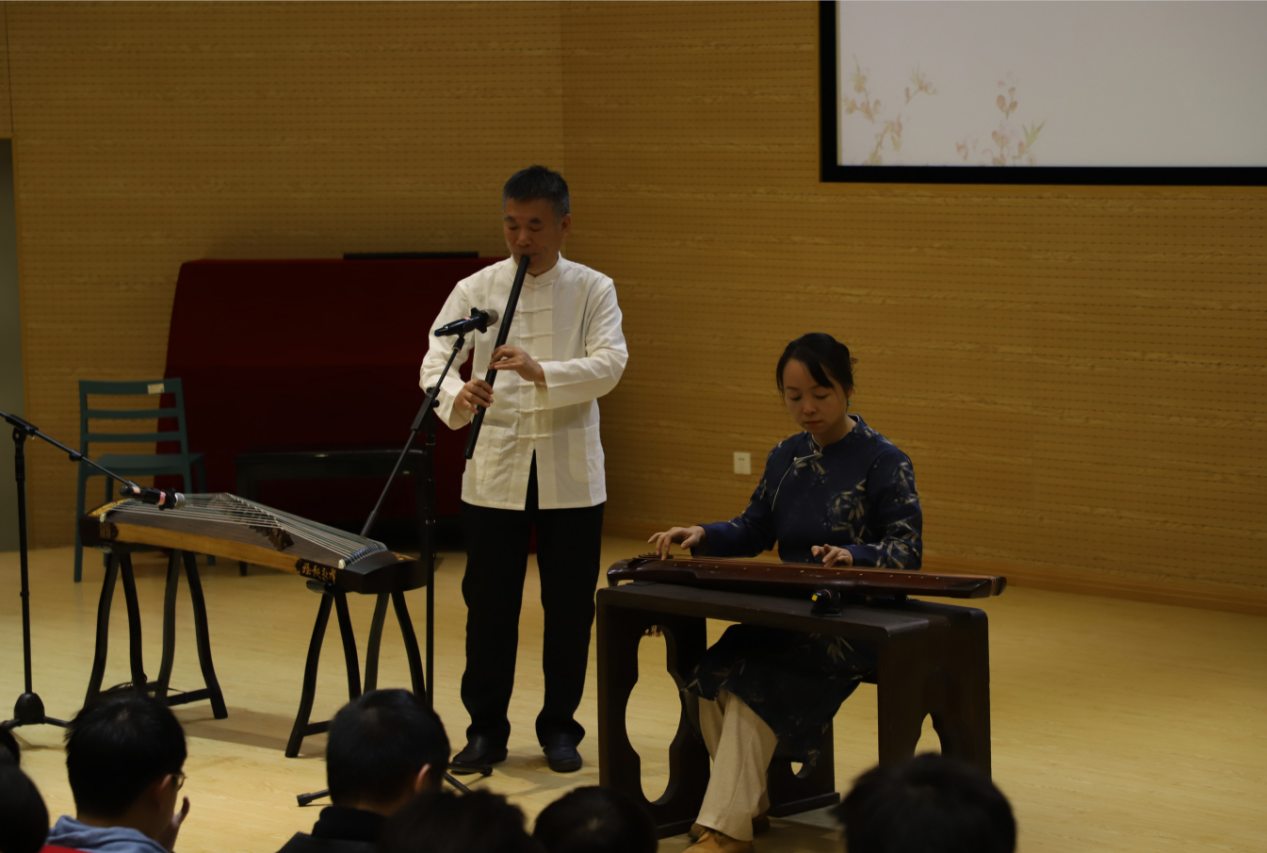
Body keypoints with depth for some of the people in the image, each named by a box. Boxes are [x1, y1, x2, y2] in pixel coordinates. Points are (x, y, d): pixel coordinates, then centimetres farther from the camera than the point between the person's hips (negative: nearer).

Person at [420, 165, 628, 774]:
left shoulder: (593, 291, 1)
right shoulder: (475, 290, 3)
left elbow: (609, 365, -13)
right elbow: (434, 361, -4)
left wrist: (542, 372, -29)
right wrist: (456, 396, -27)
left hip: (569, 473, 0)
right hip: (495, 469, 1)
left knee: (569, 605, 5)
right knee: (489, 604, 4)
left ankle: (559, 726, 19)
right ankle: (486, 728, 15)